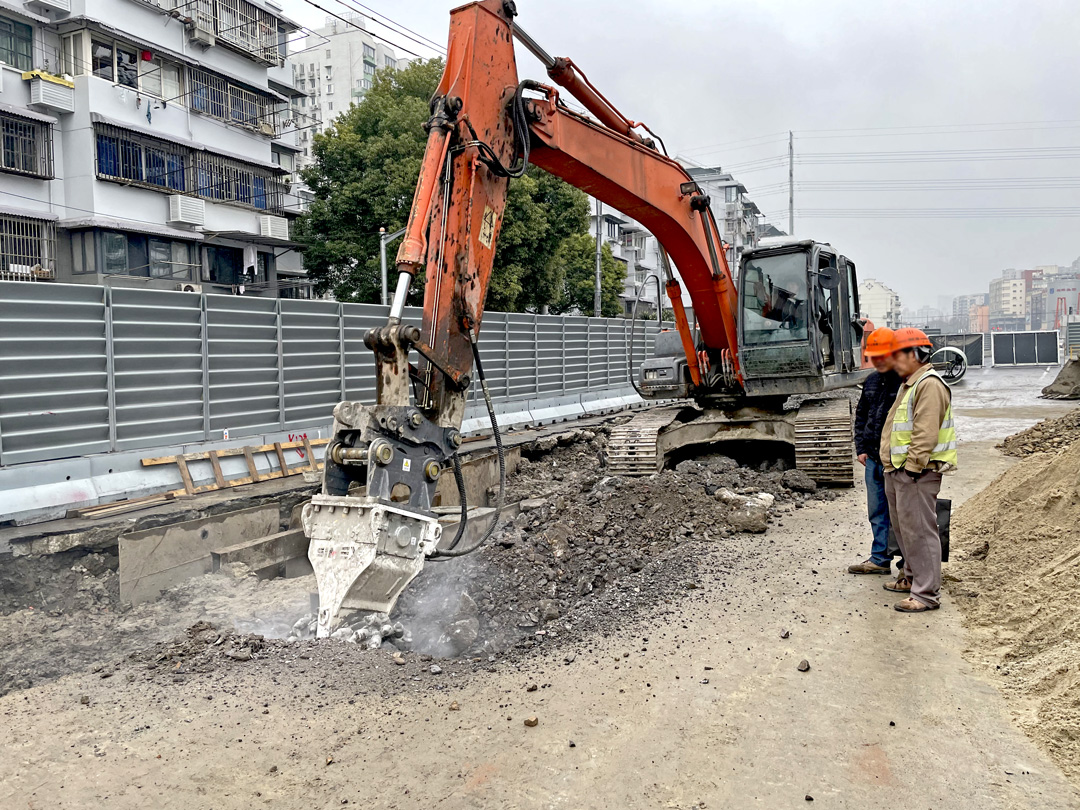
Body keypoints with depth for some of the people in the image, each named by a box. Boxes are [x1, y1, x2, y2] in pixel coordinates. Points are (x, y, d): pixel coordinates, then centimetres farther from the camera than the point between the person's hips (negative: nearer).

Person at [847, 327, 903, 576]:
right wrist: (861, 448, 12)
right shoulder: (871, 381, 12)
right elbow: (861, 415, 21)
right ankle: (879, 560, 25)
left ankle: (909, 564, 13)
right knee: (877, 513, 15)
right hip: (873, 459, 8)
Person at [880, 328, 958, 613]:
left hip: (917, 473, -11)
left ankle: (927, 594, -4)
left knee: (919, 531, -8)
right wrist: (890, 463, 20)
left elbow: (925, 434, -23)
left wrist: (913, 467, -23)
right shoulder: (908, 384, 19)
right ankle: (913, 578, 34)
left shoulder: (930, 384, -16)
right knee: (903, 528, 20)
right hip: (897, 470, 11)